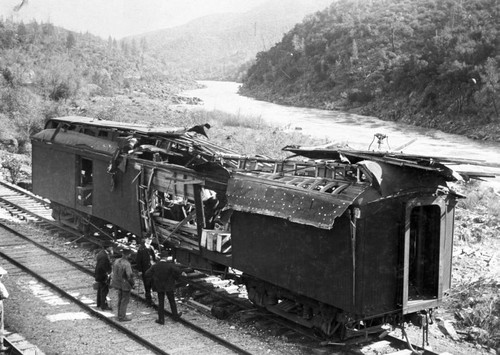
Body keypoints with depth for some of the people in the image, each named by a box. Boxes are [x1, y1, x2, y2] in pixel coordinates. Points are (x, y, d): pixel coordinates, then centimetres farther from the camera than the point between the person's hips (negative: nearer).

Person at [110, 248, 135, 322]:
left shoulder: (116, 261, -2)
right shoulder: (126, 264, -25)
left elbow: (114, 272, 8)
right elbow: (129, 276, -24)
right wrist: (133, 283, -8)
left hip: (118, 283, 8)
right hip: (125, 285, -8)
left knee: (120, 299, 21)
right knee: (125, 300, 5)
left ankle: (120, 315, 31)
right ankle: (122, 317, 11)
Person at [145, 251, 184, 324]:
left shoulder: (155, 266, -7)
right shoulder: (170, 265, -17)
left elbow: (147, 273, -7)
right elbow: (178, 272, -25)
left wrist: (154, 278, 5)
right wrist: (175, 278, -5)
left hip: (159, 287, 2)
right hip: (169, 287, -2)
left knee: (160, 303, 9)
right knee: (172, 301, 16)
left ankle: (161, 319, 10)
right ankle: (175, 316, 30)